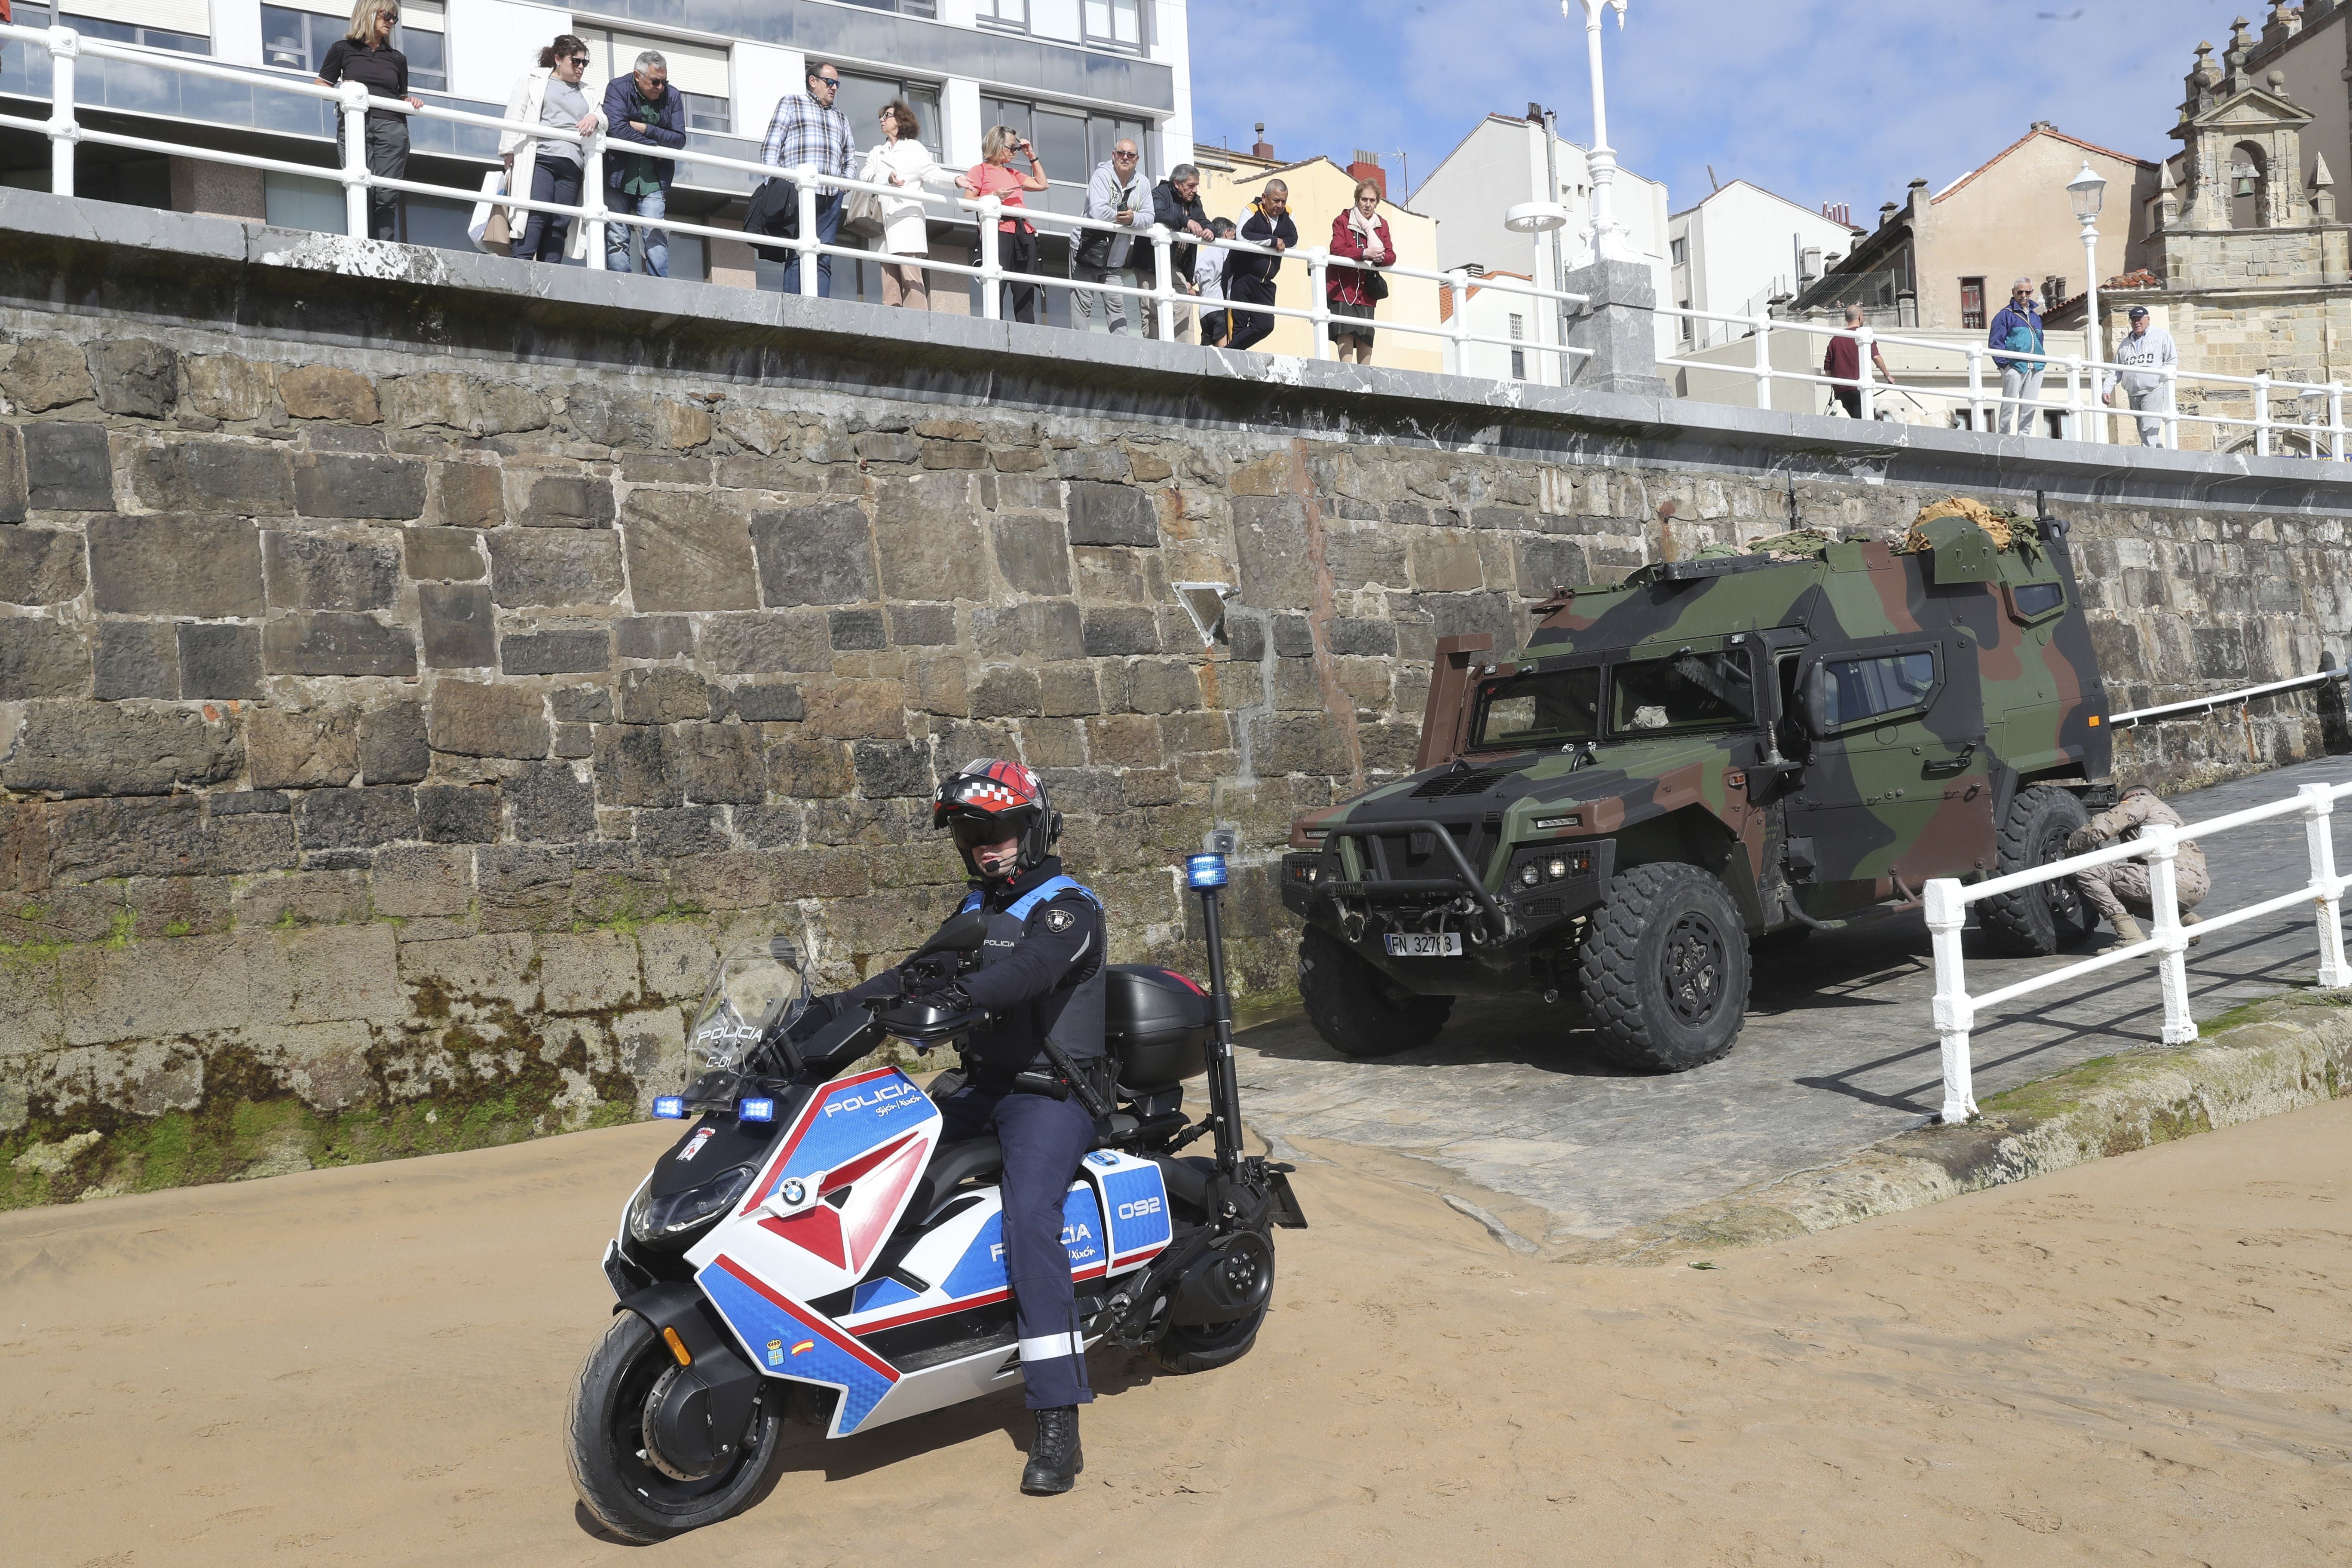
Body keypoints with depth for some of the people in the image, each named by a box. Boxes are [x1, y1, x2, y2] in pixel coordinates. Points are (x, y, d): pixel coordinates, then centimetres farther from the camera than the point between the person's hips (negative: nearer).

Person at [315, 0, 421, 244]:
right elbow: (321, 87, 13)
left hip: (392, 127, 2)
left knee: (387, 196, -9)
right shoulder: (343, 49, 15)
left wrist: (412, 103, 4)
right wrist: (342, 91, -8)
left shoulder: (397, 58, 23)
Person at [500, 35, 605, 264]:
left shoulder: (585, 93, 28)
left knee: (560, 222, -5)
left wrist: (595, 118, -7)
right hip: (539, 159, -4)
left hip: (571, 166, 4)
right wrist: (510, 152, -3)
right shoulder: (534, 79, 16)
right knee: (536, 215, -19)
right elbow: (515, 115, 9)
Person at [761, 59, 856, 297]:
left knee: (824, 258, -4)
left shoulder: (841, 119, 29)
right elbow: (771, 147, 5)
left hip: (832, 195, 5)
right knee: (798, 254, -14)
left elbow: (851, 157, 32)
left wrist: (846, 179, 10)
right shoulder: (790, 103, 15)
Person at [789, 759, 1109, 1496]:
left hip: (1052, 1094, -8)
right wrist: (830, 1012, -3)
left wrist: (955, 990, -47)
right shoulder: (976, 910, 17)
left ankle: (1057, 1421, -27)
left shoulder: (1068, 908, -9)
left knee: (1028, 1223, -28)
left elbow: (1027, 971, -29)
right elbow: (918, 975, 11)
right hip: (982, 1089, 8)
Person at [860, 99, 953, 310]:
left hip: (907, 218, -4)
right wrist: (887, 178, -11)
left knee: (910, 274, -15)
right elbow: (866, 178, 9)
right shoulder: (876, 152, 26)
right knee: (889, 276, -4)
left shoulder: (915, 148, 15)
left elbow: (932, 174, 2)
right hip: (884, 220, 4)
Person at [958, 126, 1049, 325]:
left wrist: (1032, 156, 28)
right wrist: (993, 196, -11)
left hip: (1024, 234, 6)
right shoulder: (981, 170, 10)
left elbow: (1042, 184, 32)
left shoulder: (1013, 174, 28)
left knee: (1025, 292, -2)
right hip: (999, 232, -6)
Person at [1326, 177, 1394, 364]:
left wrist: (1381, 257, -21)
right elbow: (1337, 250, -17)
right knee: (1346, 332, -15)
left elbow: (1391, 256, 3)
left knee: (1366, 336, 0)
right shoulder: (1342, 221, 0)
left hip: (1366, 291, 4)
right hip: (1343, 287, -4)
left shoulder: (1382, 225, 14)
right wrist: (1364, 253, -29)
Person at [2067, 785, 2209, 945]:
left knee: (2088, 872, -7)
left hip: (2176, 879, -10)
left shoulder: (2141, 802, 9)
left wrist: (2068, 849, 7)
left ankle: (2131, 938, -13)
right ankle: (2184, 921, 13)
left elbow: (2099, 828, -7)